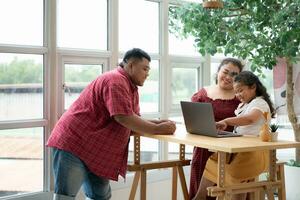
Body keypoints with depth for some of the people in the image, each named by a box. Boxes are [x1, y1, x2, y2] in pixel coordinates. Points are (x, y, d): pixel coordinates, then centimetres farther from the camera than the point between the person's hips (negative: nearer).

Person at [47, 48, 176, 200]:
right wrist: (157, 129, -19)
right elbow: (124, 118, -26)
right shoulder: (115, 81, -17)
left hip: (95, 151, 10)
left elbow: (133, 120, 15)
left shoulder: (131, 87, 15)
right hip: (73, 143, -10)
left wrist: (158, 123, -1)